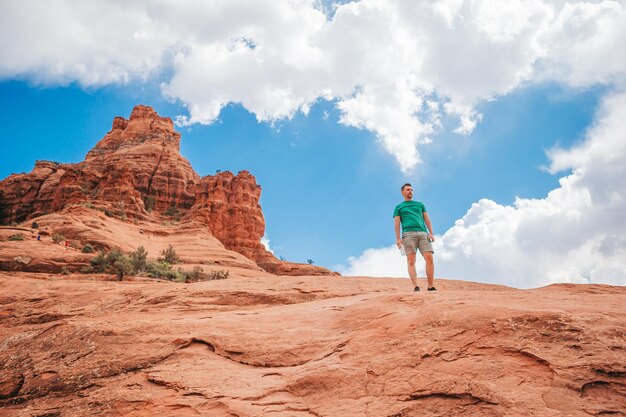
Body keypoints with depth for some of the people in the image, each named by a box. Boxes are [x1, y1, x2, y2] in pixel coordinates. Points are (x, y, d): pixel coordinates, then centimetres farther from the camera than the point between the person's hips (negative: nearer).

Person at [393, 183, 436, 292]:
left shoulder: (420, 204, 28)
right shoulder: (398, 207, 21)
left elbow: (427, 219, 19)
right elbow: (396, 223, 11)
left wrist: (431, 233, 4)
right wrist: (398, 238, -3)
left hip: (423, 233, 2)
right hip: (409, 233, -2)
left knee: (430, 258, -13)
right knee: (411, 260, -12)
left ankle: (431, 286, -10)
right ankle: (416, 286, -16)